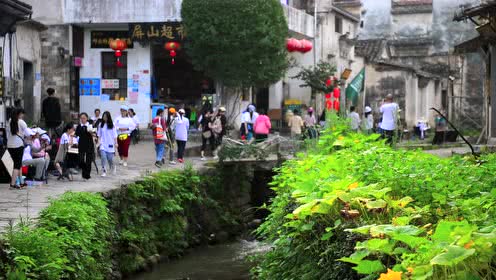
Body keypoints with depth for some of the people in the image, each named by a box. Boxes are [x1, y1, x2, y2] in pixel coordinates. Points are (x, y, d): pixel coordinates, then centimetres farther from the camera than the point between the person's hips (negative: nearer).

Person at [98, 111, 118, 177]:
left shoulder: (112, 125, -1)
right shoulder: (101, 125, 4)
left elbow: (115, 135, 0)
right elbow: (99, 134, 10)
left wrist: (116, 143, -4)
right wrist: (99, 141, -1)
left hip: (110, 144, -1)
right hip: (103, 144, 1)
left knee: (110, 158, 2)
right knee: (103, 157, -13)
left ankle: (112, 167, 34)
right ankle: (104, 171, -7)